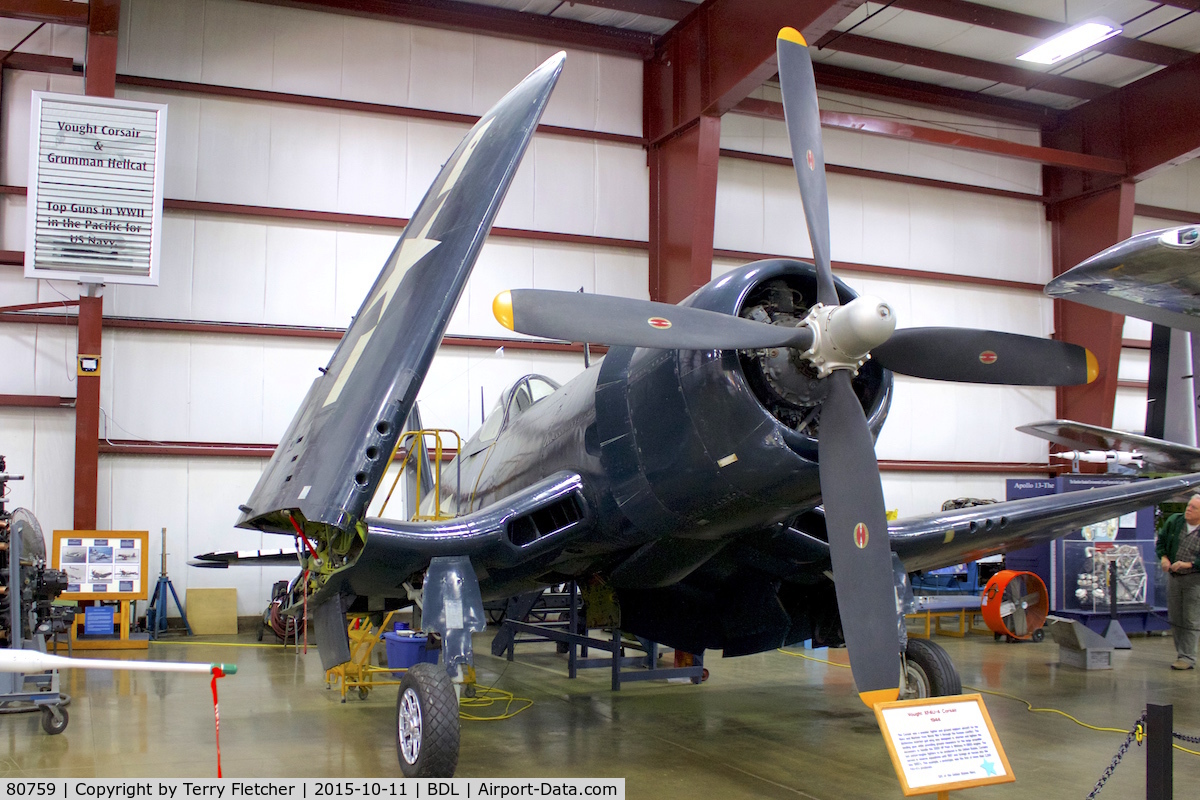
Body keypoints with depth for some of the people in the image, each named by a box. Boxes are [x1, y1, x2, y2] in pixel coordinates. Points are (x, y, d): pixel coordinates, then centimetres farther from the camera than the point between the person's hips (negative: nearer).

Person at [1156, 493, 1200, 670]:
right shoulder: (1174, 521, -1)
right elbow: (1160, 540, 12)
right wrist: (1163, 557, -3)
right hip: (1173, 577, 5)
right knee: (1174, 619, 10)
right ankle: (1182, 653, 21)